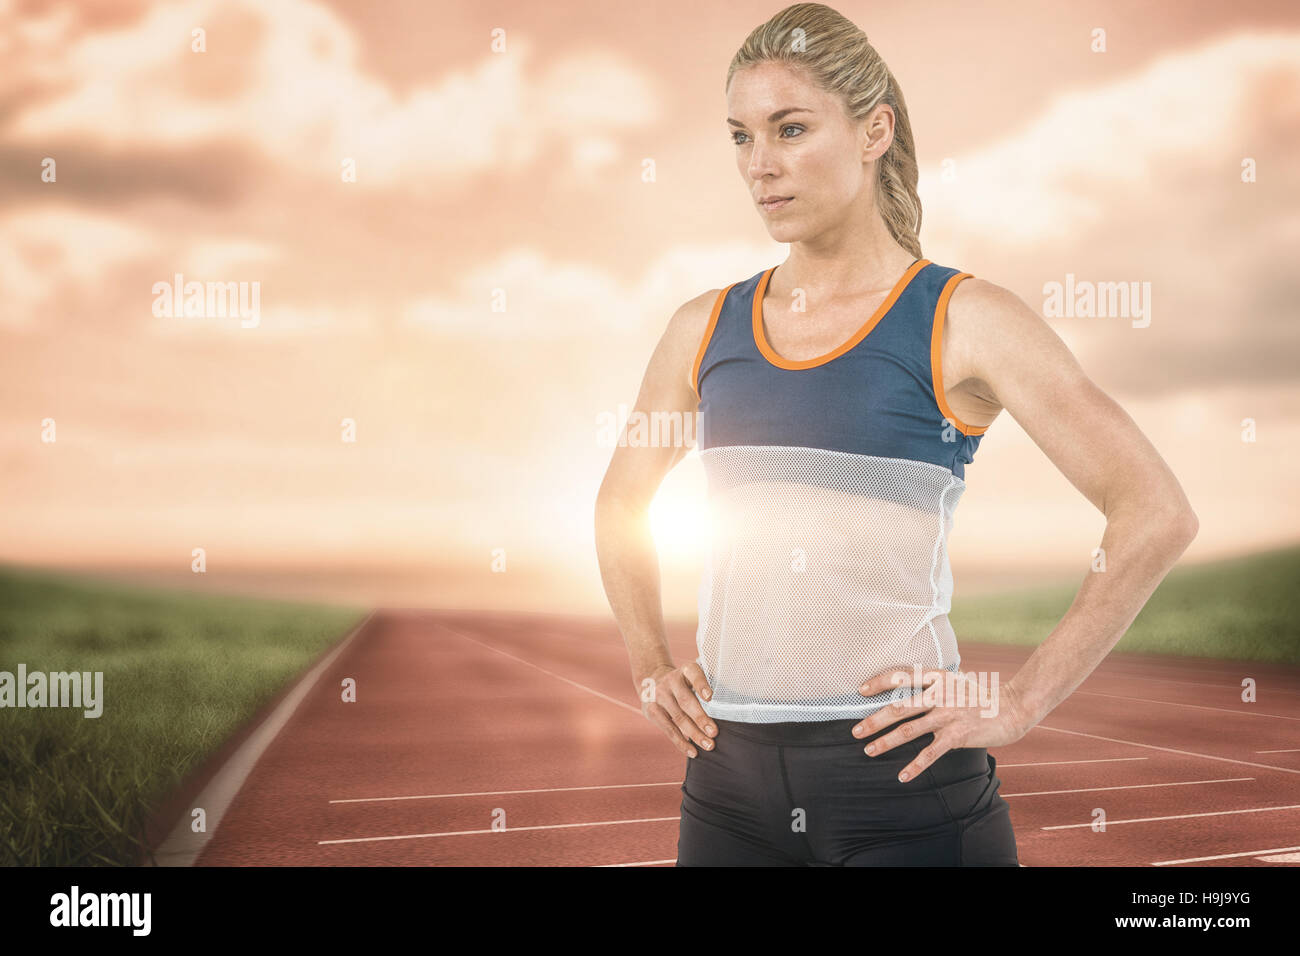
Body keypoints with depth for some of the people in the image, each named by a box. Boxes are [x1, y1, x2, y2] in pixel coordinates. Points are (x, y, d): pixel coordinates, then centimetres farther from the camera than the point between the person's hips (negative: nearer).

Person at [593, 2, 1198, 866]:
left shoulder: (964, 323, -5)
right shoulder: (705, 330, 7)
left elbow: (1159, 515, -8)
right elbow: (622, 503, 23)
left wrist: (1021, 703, -10)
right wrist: (650, 665, 11)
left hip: (901, 772, -4)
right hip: (731, 770, 4)